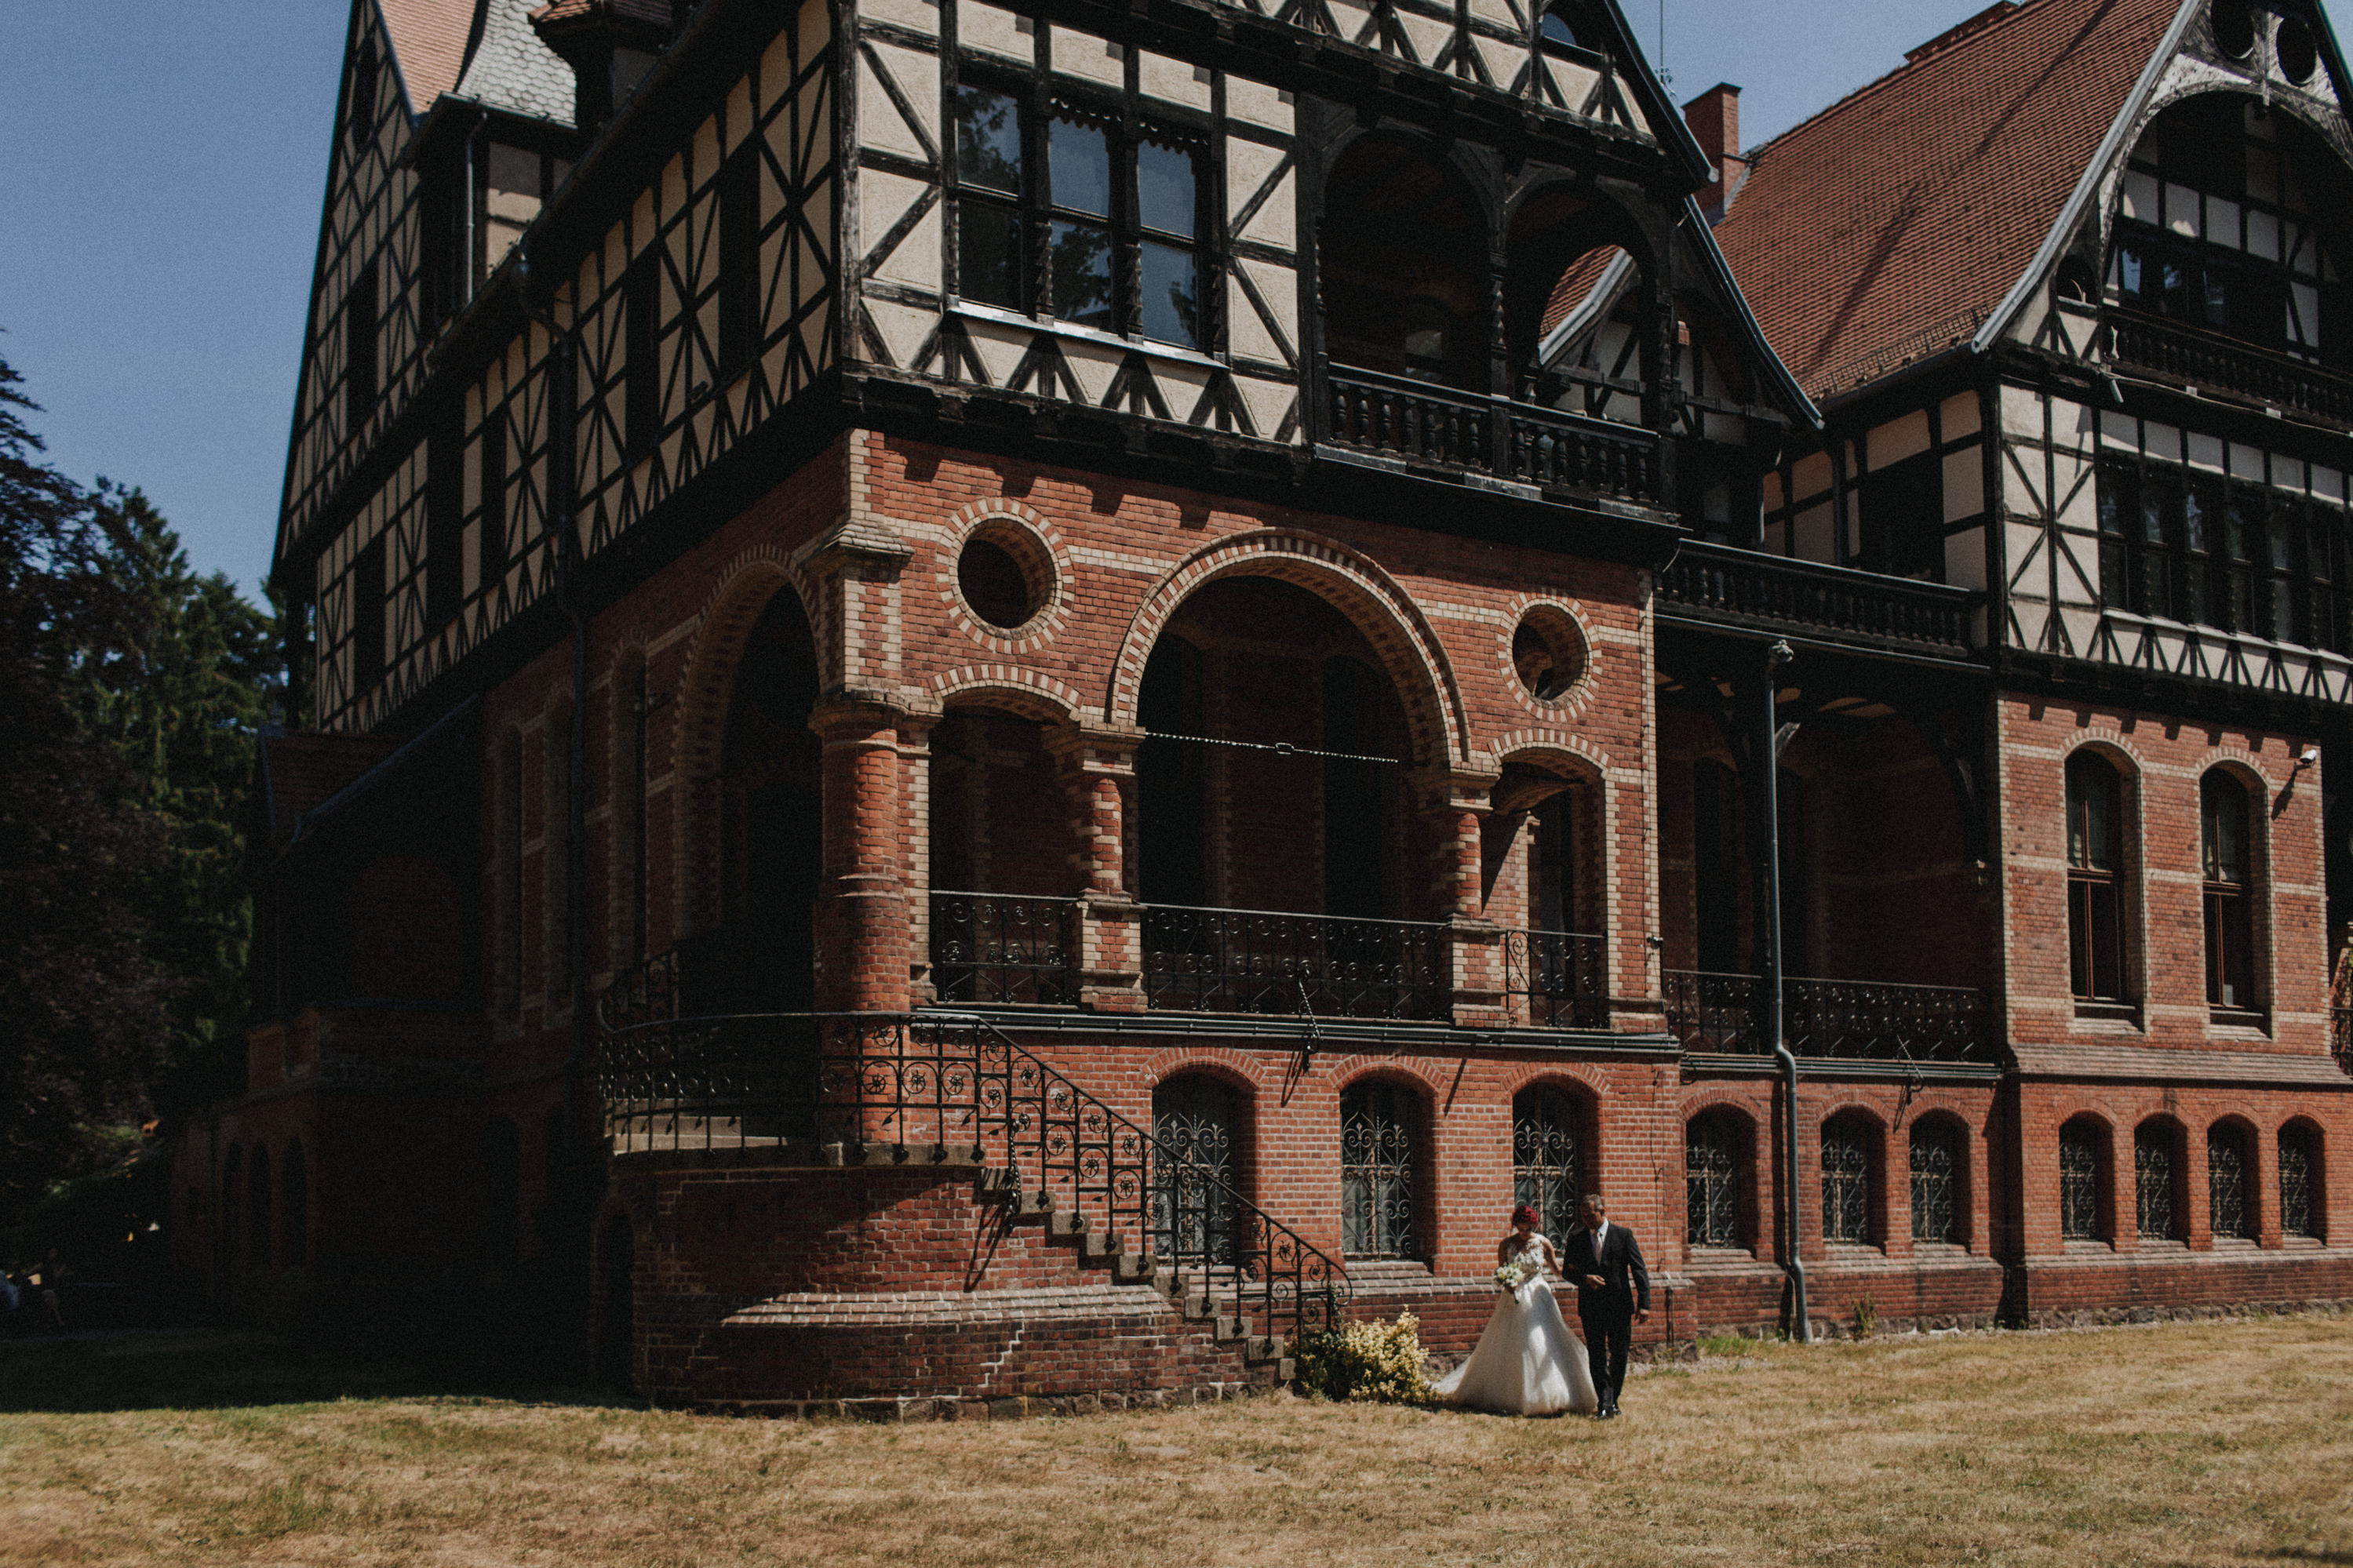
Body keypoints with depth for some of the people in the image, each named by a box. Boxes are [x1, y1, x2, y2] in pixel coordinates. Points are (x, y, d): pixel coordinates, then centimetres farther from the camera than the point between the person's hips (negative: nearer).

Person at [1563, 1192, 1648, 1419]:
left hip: (1619, 1306, -1)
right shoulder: (1576, 1238, 5)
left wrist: (1644, 1303, -9)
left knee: (1618, 1356, 7)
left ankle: (1613, 1400, 24)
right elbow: (1568, 1271, 9)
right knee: (1597, 1356, -5)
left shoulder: (1623, 1235, 0)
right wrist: (1585, 1278, -13)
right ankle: (1605, 1404, -5)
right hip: (1591, 1306, 1)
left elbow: (1639, 1270, -2)